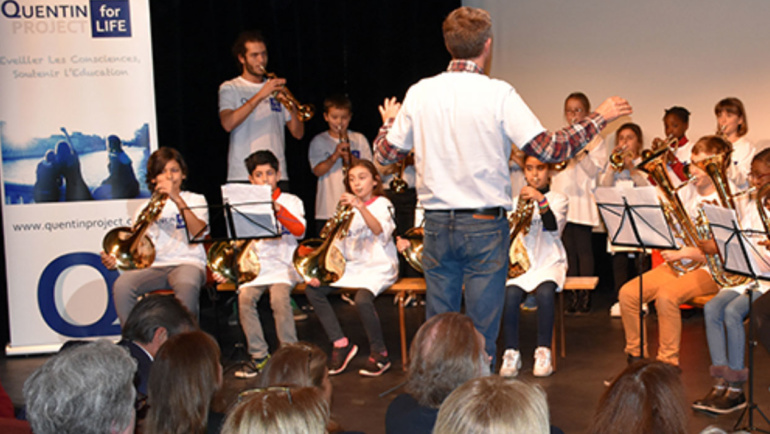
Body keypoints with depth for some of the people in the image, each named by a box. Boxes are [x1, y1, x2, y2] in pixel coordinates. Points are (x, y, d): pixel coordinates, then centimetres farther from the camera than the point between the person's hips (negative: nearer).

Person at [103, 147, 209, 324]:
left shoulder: (196, 200, 14)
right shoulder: (146, 208, 20)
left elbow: (198, 233, -8)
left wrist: (177, 199, -14)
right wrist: (116, 260, -9)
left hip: (188, 263, -3)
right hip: (154, 266, 3)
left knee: (186, 286, -39)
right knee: (122, 286, -28)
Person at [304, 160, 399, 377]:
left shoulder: (382, 204, -4)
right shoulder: (348, 207, 16)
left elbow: (379, 230, -27)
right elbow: (338, 243, 13)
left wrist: (360, 207, -41)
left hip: (379, 267, -7)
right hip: (352, 266, 7)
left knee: (362, 298, -35)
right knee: (313, 290, -9)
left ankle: (379, 353, -13)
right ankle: (341, 344, -2)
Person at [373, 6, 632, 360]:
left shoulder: (419, 93, 0)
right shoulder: (497, 94, -10)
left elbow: (385, 154, 9)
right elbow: (549, 149, -11)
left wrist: (389, 122, 31)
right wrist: (599, 118, 2)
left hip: (437, 224, 3)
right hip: (485, 225, -3)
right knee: (480, 331, 5)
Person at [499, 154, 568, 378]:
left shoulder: (558, 199, 8)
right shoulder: (517, 199, 17)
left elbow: (554, 227, -13)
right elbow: (508, 232, 14)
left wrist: (541, 200, -28)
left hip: (549, 262, -2)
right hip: (519, 261, 2)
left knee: (545, 293, -33)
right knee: (510, 294, -28)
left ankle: (543, 352, -20)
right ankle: (511, 353, -19)